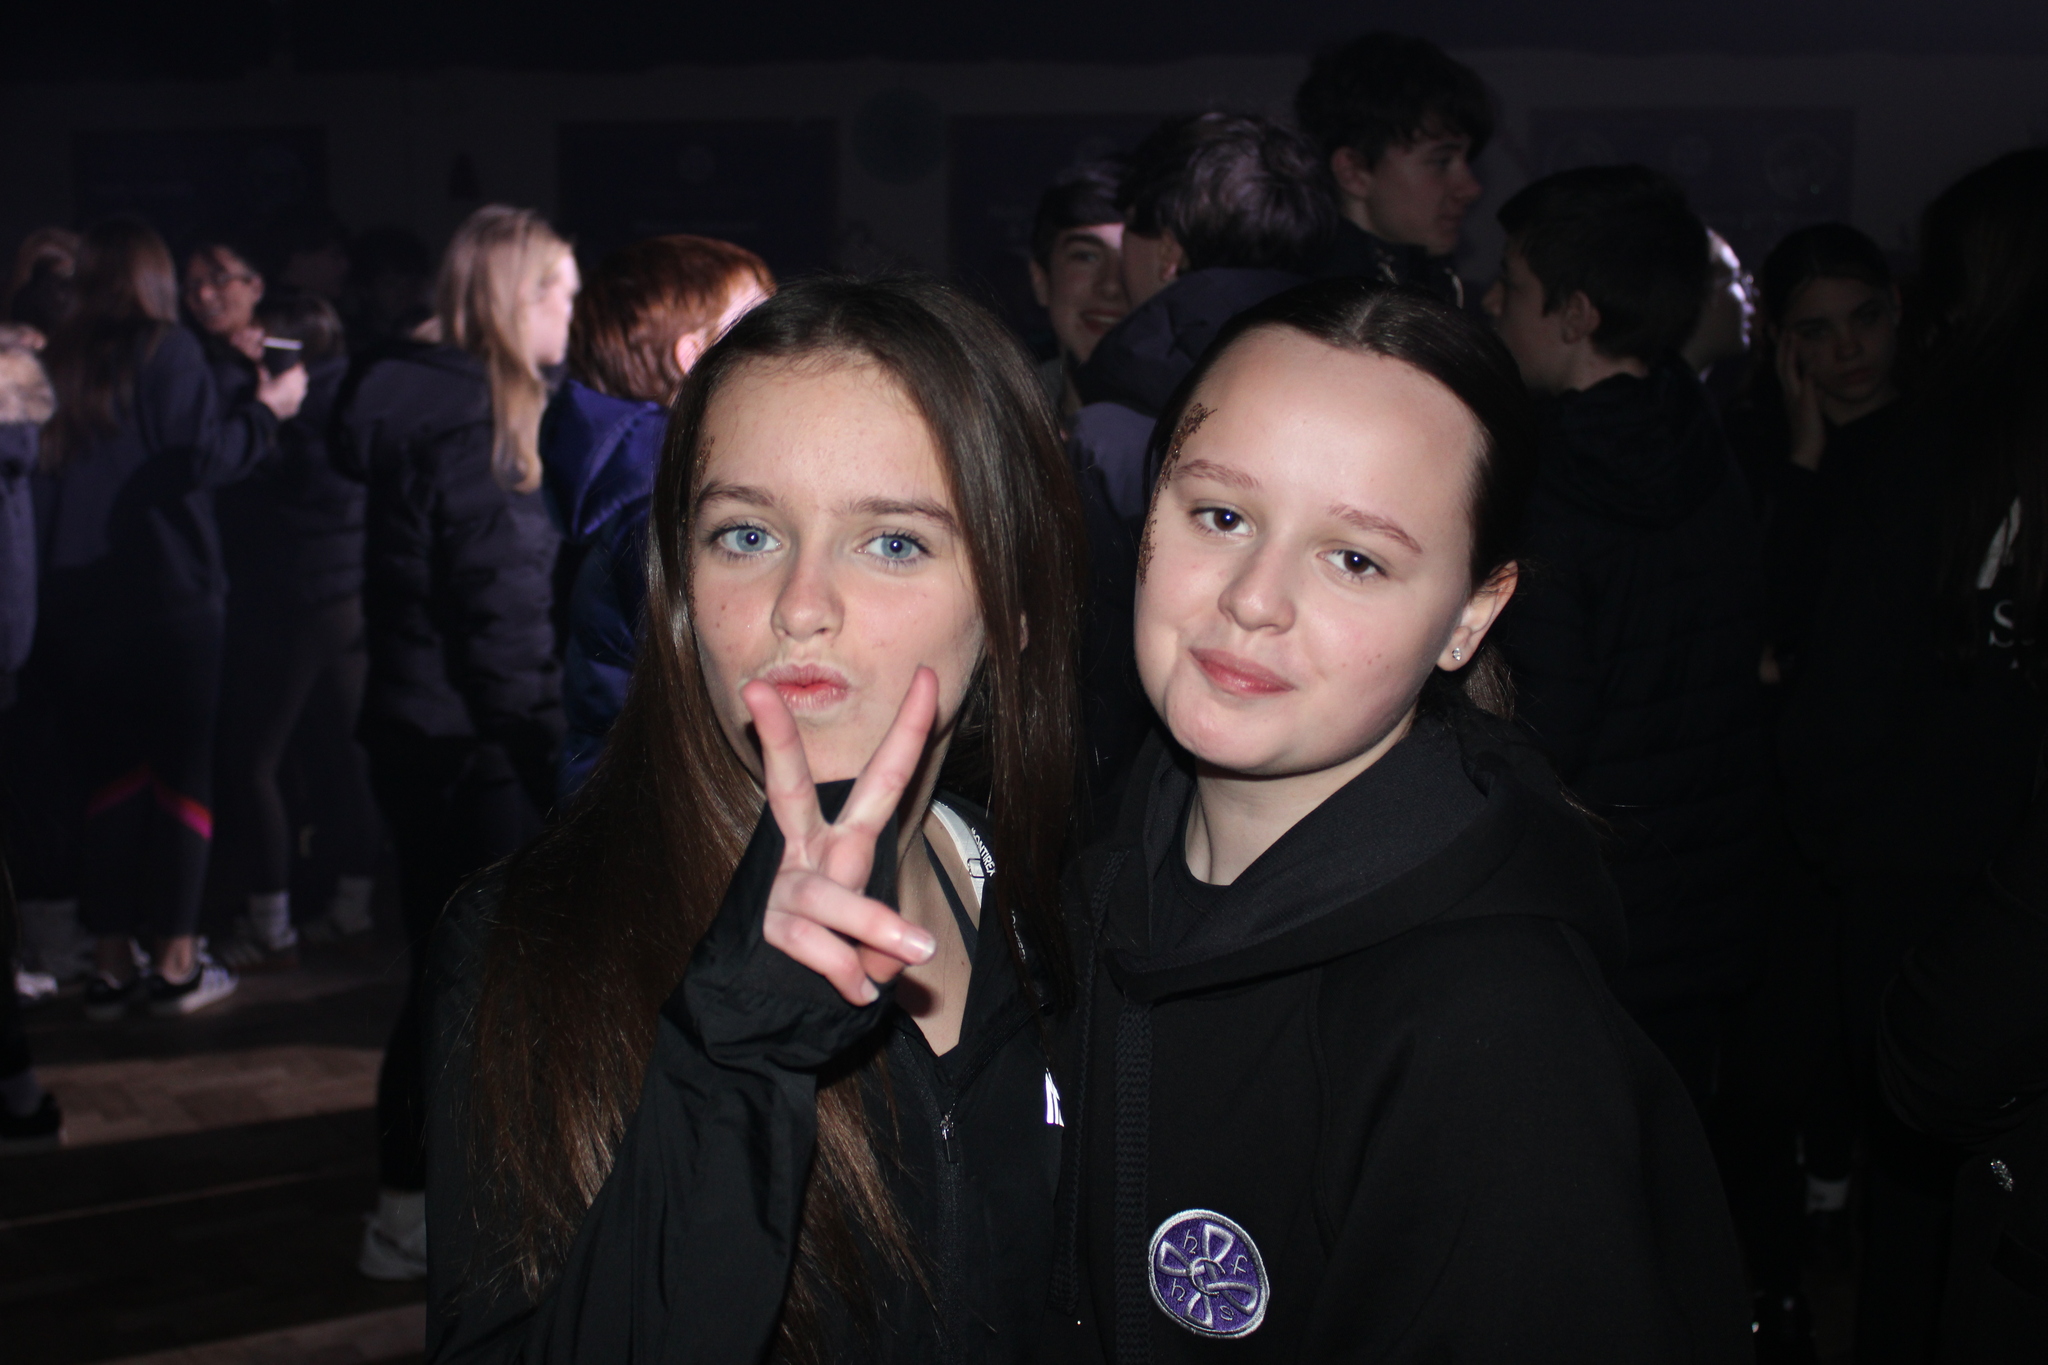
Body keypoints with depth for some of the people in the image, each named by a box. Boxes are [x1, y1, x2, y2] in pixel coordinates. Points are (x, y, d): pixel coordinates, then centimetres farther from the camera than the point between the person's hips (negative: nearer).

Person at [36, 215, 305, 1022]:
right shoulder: (167, 351, -7)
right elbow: (201, 458, -14)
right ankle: (176, 963, 5)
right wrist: (267, 411, -1)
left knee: (107, 778, 10)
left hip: (76, 603, 5)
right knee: (181, 775, 3)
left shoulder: (58, 360, 7)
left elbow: (44, 470, 10)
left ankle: (112, 965, 13)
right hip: (168, 599, -5)